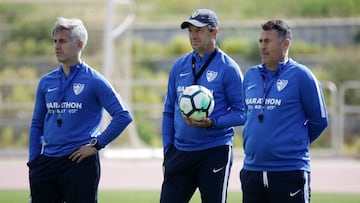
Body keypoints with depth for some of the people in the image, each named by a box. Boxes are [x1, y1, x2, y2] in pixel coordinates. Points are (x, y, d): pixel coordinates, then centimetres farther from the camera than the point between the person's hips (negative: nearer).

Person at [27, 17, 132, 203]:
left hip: (80, 163, -5)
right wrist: (33, 162, 9)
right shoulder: (46, 82, 11)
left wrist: (97, 144, -10)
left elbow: (123, 116, -8)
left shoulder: (94, 81, -4)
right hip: (47, 163, 5)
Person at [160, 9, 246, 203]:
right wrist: (167, 151, 9)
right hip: (180, 152, 5)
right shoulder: (179, 66, 10)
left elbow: (241, 113, -6)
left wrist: (212, 123, -22)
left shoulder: (228, 68, -6)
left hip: (215, 152, -5)